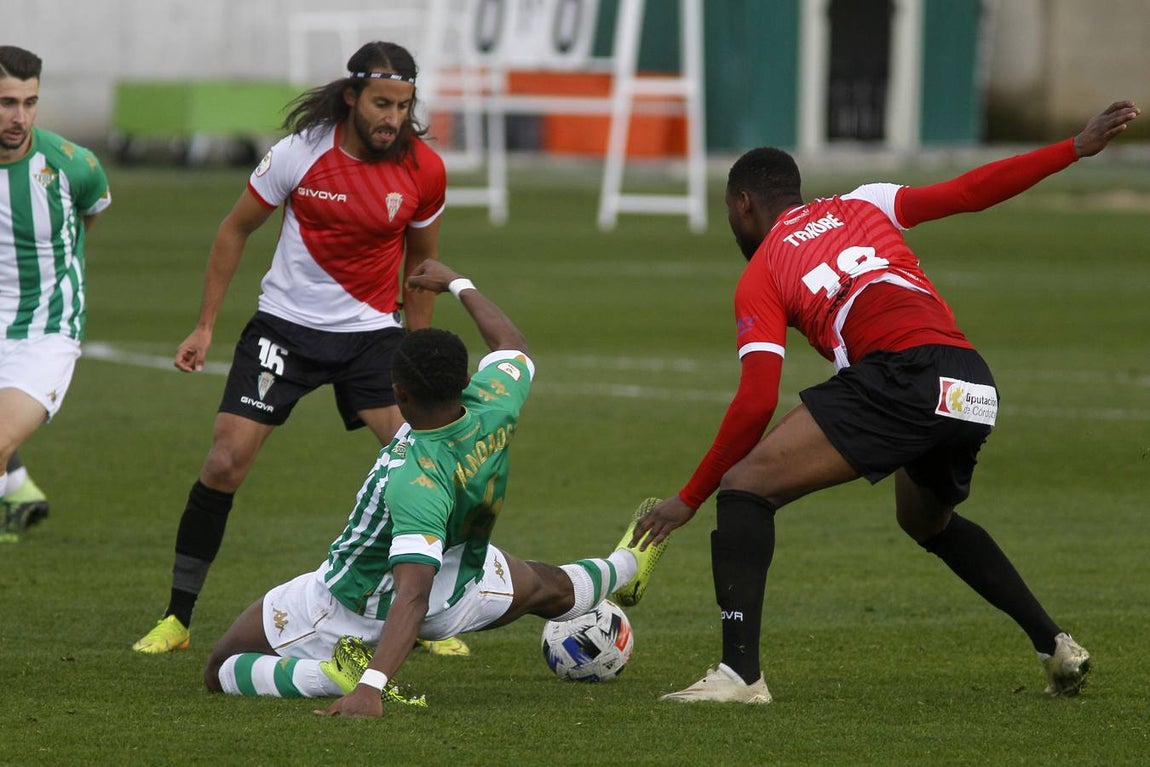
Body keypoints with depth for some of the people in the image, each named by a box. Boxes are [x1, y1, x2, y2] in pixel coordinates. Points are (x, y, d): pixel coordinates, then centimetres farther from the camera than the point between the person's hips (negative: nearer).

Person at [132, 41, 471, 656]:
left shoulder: (424, 170, -8)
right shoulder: (301, 151, -13)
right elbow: (236, 229, 1)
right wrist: (205, 326, 1)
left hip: (373, 332, 1)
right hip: (286, 326, -1)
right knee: (225, 462, -9)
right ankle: (177, 619, 4)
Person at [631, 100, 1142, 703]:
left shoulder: (759, 278, 14)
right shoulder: (862, 207, 28)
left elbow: (756, 403, 4)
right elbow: (970, 193, 17)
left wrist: (689, 500, 11)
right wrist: (1079, 148, 21)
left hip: (901, 377, -6)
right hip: (974, 392, 7)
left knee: (746, 489, -3)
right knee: (928, 522, 35)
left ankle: (740, 672, -19)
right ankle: (1055, 647, 31)